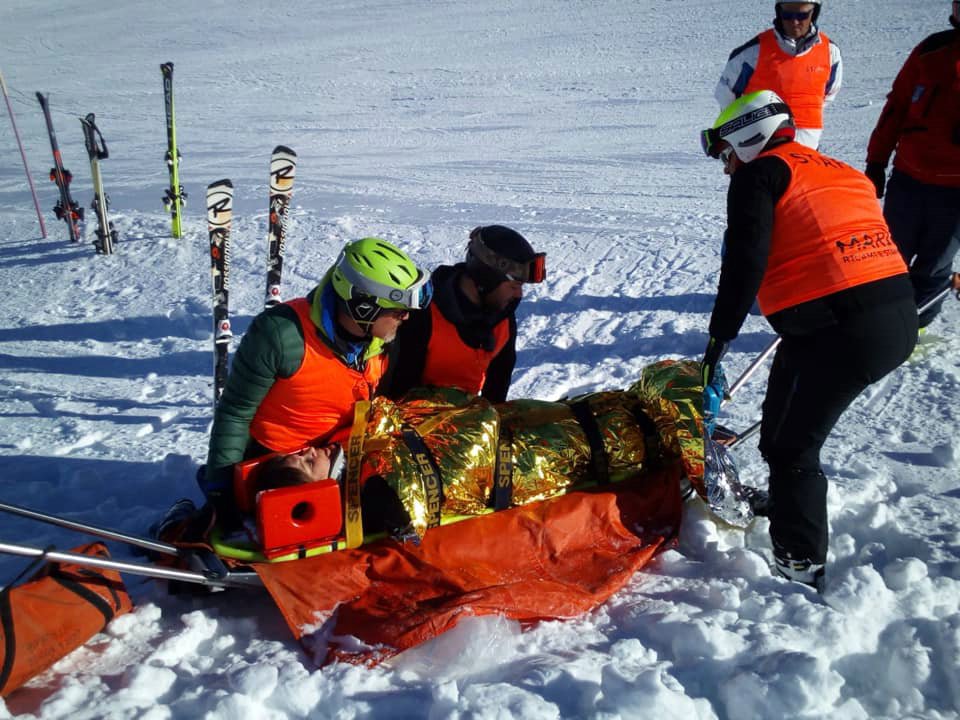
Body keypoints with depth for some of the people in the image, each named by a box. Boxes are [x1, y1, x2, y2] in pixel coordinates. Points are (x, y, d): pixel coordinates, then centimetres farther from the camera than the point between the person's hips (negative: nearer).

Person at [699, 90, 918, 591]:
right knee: (791, 418, 27)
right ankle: (788, 499, 46)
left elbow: (746, 258, -12)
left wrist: (721, 333, -7)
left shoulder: (759, 174, 0)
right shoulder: (839, 172, 24)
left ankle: (802, 563, 12)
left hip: (838, 332, -9)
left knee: (789, 443, 5)